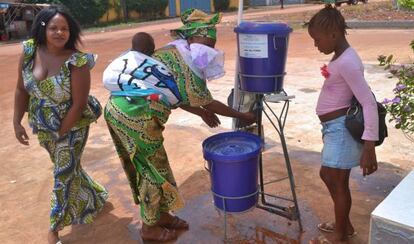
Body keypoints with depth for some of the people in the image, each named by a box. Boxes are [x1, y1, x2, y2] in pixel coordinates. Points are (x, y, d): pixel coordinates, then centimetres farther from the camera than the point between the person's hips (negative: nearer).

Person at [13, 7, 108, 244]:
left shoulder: (77, 62, -24)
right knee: (68, 169, 22)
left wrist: (60, 133, -19)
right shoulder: (29, 51, -10)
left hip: (72, 128, -5)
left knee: (65, 175, 4)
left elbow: (79, 104, -23)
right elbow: (21, 90, 0)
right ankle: (94, 199, 48)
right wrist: (17, 122, -2)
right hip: (42, 128, 6)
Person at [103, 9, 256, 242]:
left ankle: (162, 215, 38)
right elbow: (210, 104, 3)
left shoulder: (171, 53, 21)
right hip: (136, 114, -9)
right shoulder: (189, 66, -5)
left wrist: (200, 112, 30)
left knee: (147, 167, 20)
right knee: (154, 169, 8)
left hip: (118, 106, 9)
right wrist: (243, 116, 16)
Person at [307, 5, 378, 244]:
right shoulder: (342, 57, 9)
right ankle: (345, 225, 39)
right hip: (335, 127, 10)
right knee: (328, 175, 21)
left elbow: (370, 103, -26)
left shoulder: (347, 62, -22)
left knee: (338, 182, 3)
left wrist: (369, 147, -29)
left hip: (341, 128, -10)